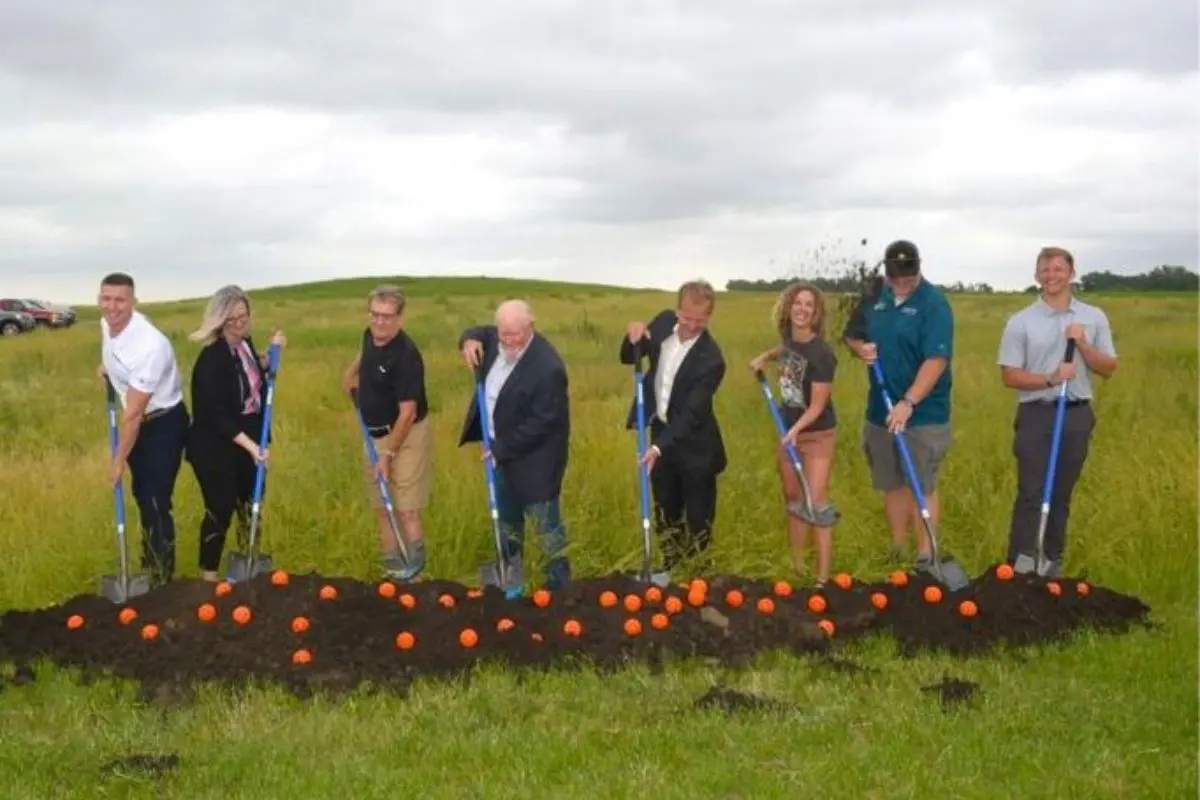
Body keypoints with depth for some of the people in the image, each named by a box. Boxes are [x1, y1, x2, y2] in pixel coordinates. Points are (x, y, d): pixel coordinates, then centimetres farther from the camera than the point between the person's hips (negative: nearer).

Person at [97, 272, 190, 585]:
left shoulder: (149, 346, -34)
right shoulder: (107, 324, -8)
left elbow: (133, 413, -27)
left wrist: (119, 460, -21)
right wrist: (107, 367, 5)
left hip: (164, 424, -9)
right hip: (138, 421, 9)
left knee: (156, 503, -8)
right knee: (142, 497, 21)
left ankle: (162, 580, 5)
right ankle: (149, 565, 38)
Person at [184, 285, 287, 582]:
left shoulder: (245, 343, -1)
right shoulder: (211, 360, -25)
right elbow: (216, 416, -26)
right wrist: (250, 445, -31)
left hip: (249, 441, 8)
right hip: (215, 449, -8)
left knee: (250, 505, 18)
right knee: (220, 511, 0)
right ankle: (209, 573, 17)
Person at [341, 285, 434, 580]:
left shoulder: (405, 355, -27)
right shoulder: (370, 335, -2)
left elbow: (407, 412, -26)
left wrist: (388, 454, -23)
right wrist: (352, 371, 13)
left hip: (406, 436, -9)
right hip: (375, 434, 9)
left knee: (405, 508, -11)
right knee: (383, 506, 14)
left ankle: (413, 568, -3)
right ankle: (393, 569, 24)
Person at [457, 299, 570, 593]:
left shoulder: (548, 368, -30)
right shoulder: (499, 339, -8)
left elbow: (541, 424, -26)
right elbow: (479, 333, 16)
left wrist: (500, 449, -20)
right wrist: (470, 340, -9)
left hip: (534, 459, -8)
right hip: (502, 451, 8)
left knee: (546, 522, 4)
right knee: (506, 519, 21)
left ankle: (559, 585, 19)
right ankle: (511, 581, 36)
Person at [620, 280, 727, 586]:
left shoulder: (710, 359, -27)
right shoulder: (664, 321, -9)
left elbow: (692, 413, -27)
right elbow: (629, 359, 3)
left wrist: (659, 447, -34)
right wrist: (633, 339, -20)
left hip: (693, 444, -6)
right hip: (661, 431, 6)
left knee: (698, 515, 8)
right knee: (666, 510, 20)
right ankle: (671, 566, 36)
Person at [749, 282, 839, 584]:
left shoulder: (821, 353, -23)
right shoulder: (788, 338, -2)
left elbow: (818, 405, -24)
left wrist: (797, 428, -38)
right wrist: (765, 357, 12)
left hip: (817, 436, -7)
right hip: (788, 431, 7)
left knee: (816, 504, -10)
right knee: (793, 500, 15)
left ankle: (823, 578, -6)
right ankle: (796, 567, 28)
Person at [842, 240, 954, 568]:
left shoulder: (933, 303, -13)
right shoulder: (876, 298, 6)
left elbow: (936, 360, -21)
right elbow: (851, 334, 19)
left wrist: (908, 403, -28)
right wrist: (860, 348, -5)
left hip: (922, 414, -6)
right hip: (880, 411, 6)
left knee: (922, 486, 0)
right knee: (892, 485, 14)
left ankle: (925, 555, 9)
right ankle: (896, 550, 26)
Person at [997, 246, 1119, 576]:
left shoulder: (1094, 318, 5)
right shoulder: (1020, 322, -3)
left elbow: (1108, 369, 4)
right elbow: (1010, 375, -4)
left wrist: (1083, 344, -12)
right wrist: (1049, 379, -18)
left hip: (1077, 415, 2)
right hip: (1036, 415, -2)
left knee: (1061, 493, 9)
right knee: (1031, 493, -5)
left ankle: (1051, 561, 19)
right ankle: (1020, 564, -1)